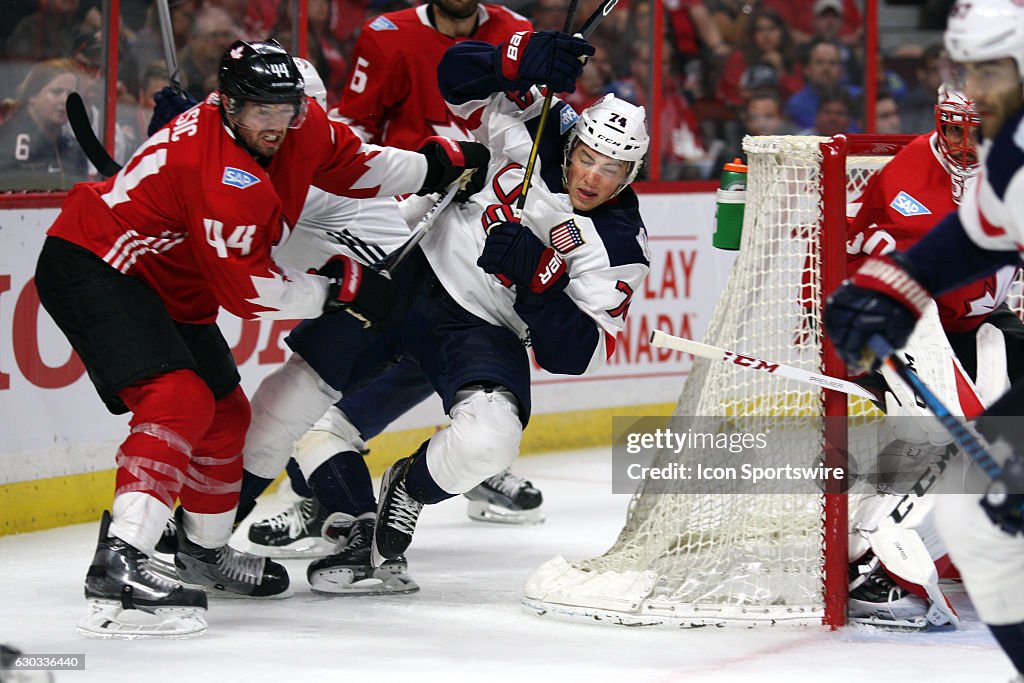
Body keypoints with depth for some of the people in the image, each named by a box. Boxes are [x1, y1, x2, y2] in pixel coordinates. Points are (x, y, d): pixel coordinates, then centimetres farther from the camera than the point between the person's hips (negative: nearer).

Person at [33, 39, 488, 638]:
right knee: (181, 401, -28)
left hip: (168, 289, 11)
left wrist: (438, 165, 8)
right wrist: (341, 288, -16)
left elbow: (352, 164, 17)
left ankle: (204, 549, 42)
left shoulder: (300, 130, -3)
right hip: (94, 268, -10)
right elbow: (245, 287, -26)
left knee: (225, 415, 19)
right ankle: (120, 565, -40)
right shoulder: (224, 174, -30)